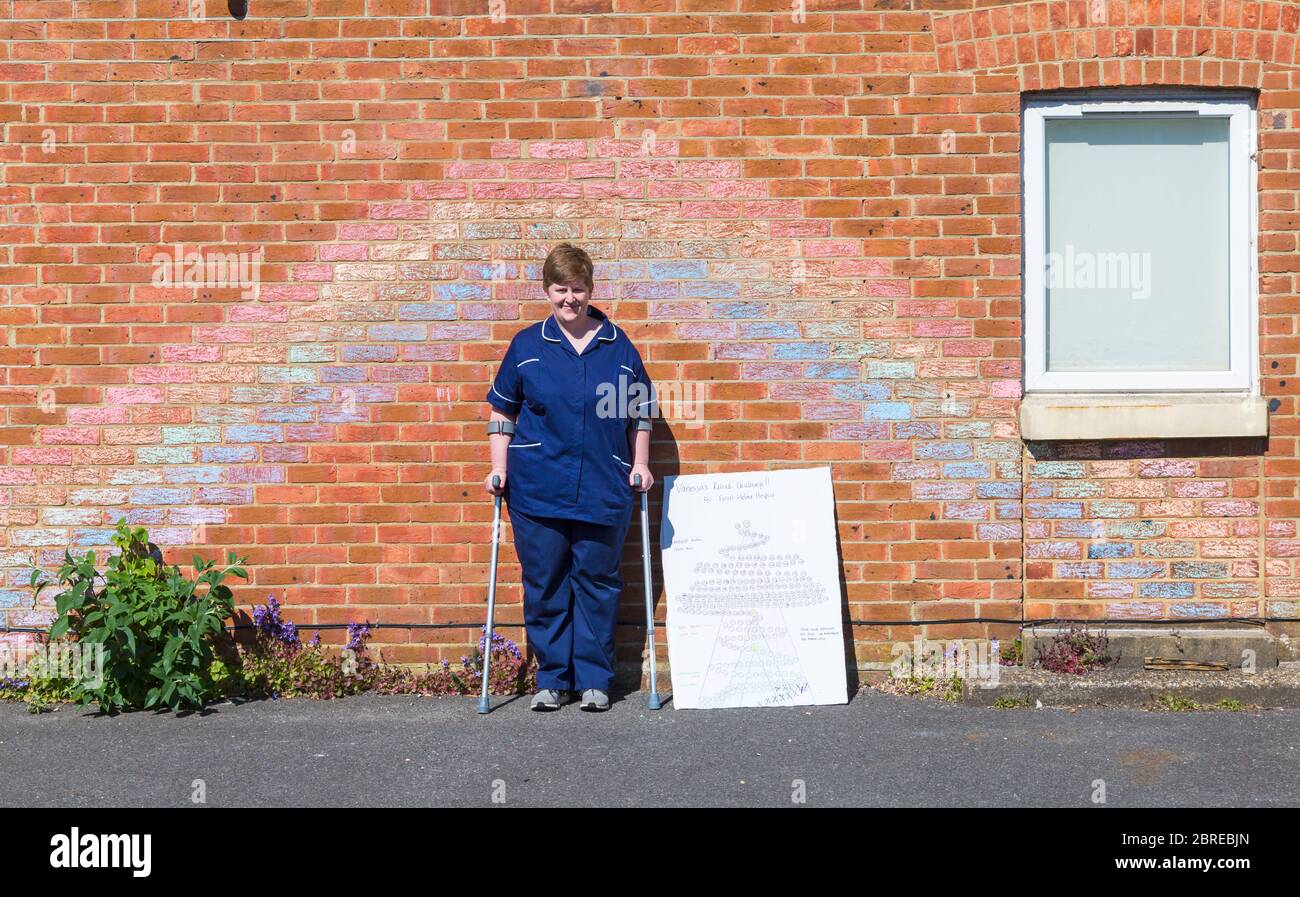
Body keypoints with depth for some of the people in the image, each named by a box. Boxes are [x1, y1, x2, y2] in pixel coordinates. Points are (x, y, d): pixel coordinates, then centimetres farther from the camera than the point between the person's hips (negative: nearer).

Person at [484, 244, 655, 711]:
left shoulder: (619, 346, 5)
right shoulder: (527, 345, 4)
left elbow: (640, 412, 14)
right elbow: (501, 410, 12)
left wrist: (640, 463, 6)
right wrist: (499, 468, 5)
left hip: (604, 491, 0)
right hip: (537, 491, 0)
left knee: (597, 585, 5)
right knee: (544, 587, 5)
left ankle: (594, 681, 15)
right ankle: (551, 679, 17)